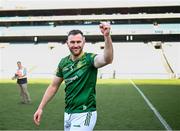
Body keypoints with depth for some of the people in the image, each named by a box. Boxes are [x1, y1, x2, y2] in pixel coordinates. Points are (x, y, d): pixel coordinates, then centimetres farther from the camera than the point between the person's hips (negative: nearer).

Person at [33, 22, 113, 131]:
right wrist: (40, 108, 11)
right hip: (68, 114, 6)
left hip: (84, 114, -6)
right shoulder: (64, 62, 4)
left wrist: (107, 36, -50)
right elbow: (53, 86, 13)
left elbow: (107, 59, -34)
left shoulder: (89, 59, -12)